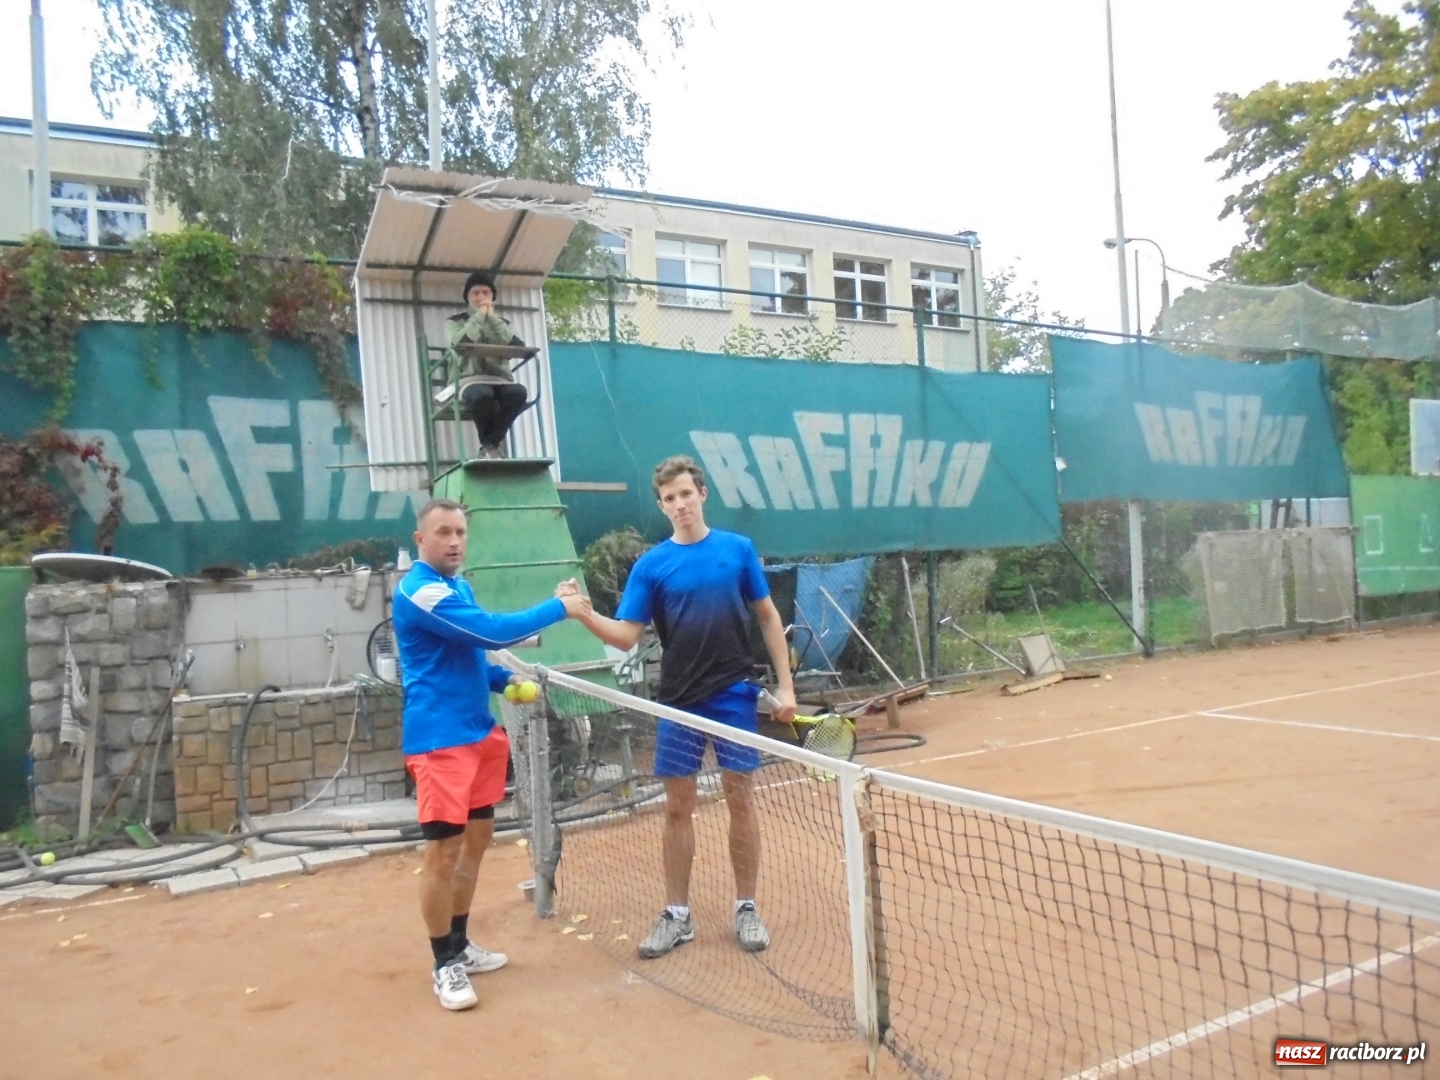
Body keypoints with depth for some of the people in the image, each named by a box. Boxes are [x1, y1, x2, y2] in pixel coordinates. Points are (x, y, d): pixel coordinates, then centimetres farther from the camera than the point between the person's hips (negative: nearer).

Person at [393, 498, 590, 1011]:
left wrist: (505, 679, 7)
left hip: (478, 732, 10)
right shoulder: (419, 592, -17)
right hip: (439, 740, -10)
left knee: (477, 839, 15)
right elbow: (492, 631, -25)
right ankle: (445, 963, 11)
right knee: (444, 851, -4)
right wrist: (558, 608, -18)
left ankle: (460, 944, 30)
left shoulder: (458, 586, 14)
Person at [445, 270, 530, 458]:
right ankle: (491, 445, -18)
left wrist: (492, 317, 2)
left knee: (518, 392, -34)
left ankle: (489, 445, -25)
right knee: (482, 394, -40)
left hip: (499, 380, 3)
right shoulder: (455, 321, 15)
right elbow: (458, 344, -10)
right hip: (469, 380, -3)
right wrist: (480, 315, -1)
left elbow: (518, 347, 0)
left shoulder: (502, 323, 23)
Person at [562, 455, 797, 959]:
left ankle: (747, 909, 22)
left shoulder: (738, 549, 0)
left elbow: (768, 616, 6)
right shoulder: (651, 564, -1)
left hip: (734, 696, 0)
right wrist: (584, 614, -22)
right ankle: (677, 915, 20)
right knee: (677, 807, 7)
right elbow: (627, 636, -4)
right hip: (678, 702, 0)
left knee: (741, 800, 7)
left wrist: (785, 683, 2)